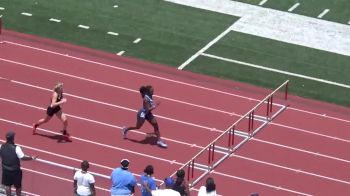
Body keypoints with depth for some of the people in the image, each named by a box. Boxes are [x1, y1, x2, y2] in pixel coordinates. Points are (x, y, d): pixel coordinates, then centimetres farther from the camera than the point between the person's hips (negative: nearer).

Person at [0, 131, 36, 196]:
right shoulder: (16, 148, -27)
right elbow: (23, 157, -24)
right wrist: (32, 158, -8)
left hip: (6, 169, 4)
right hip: (15, 171, -4)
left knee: (7, 185, 19)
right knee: (18, 186, 16)